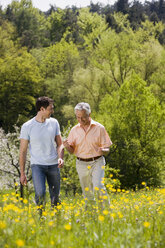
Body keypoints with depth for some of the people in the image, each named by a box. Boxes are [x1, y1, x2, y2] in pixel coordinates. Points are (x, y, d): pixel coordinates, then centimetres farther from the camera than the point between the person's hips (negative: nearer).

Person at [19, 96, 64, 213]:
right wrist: (22, 173, -1)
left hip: (53, 165, 3)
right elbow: (23, 151, -1)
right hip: (37, 165, -3)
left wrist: (60, 158, -11)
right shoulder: (27, 126, -6)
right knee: (40, 194, -21)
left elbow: (59, 144, 10)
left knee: (55, 198, 7)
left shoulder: (54, 123, 4)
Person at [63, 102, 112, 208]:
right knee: (87, 193, 8)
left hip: (97, 162, -3)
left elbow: (107, 149, 0)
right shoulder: (74, 130, 5)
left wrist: (103, 150, -24)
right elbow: (72, 150, 10)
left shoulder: (99, 128, -3)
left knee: (98, 187, -22)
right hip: (81, 164, 3)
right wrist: (67, 146, -13)